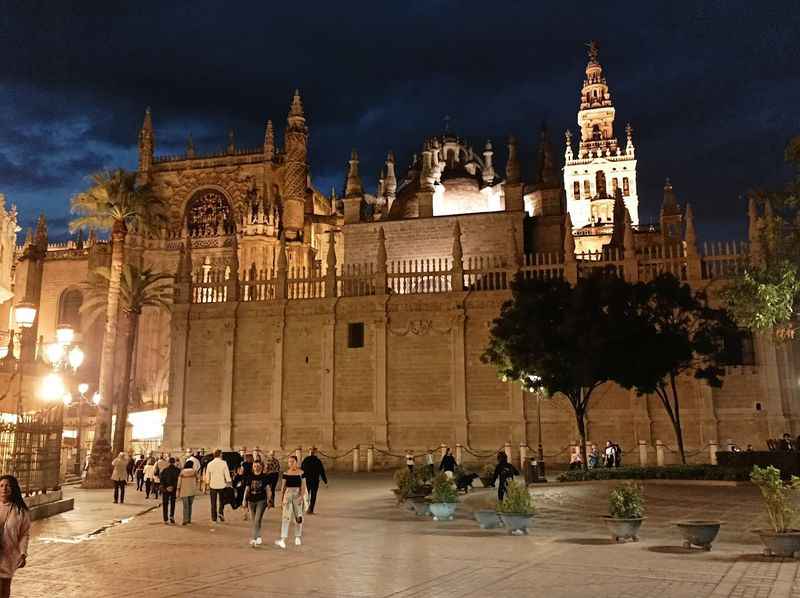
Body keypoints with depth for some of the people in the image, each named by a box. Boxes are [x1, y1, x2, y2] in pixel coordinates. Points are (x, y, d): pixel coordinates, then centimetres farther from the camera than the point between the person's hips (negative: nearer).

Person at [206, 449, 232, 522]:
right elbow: (227, 474, -8)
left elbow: (207, 475, 6)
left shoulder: (210, 464, -1)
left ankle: (214, 517, 13)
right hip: (222, 485, -2)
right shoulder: (223, 463, -9)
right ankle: (221, 512, -7)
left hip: (213, 485, 2)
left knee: (213, 502, 11)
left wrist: (208, 483, 18)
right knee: (222, 501, 13)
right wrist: (229, 482, 0)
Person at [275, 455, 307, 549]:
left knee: (298, 516, 7)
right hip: (288, 495, 1)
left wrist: (302, 496, -14)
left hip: (298, 495, -1)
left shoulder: (301, 473, -3)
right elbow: (283, 486, 7)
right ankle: (283, 540, -14)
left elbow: (303, 486, -4)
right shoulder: (286, 473, 3)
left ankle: (298, 537, 24)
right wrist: (281, 498, 6)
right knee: (285, 517, -8)